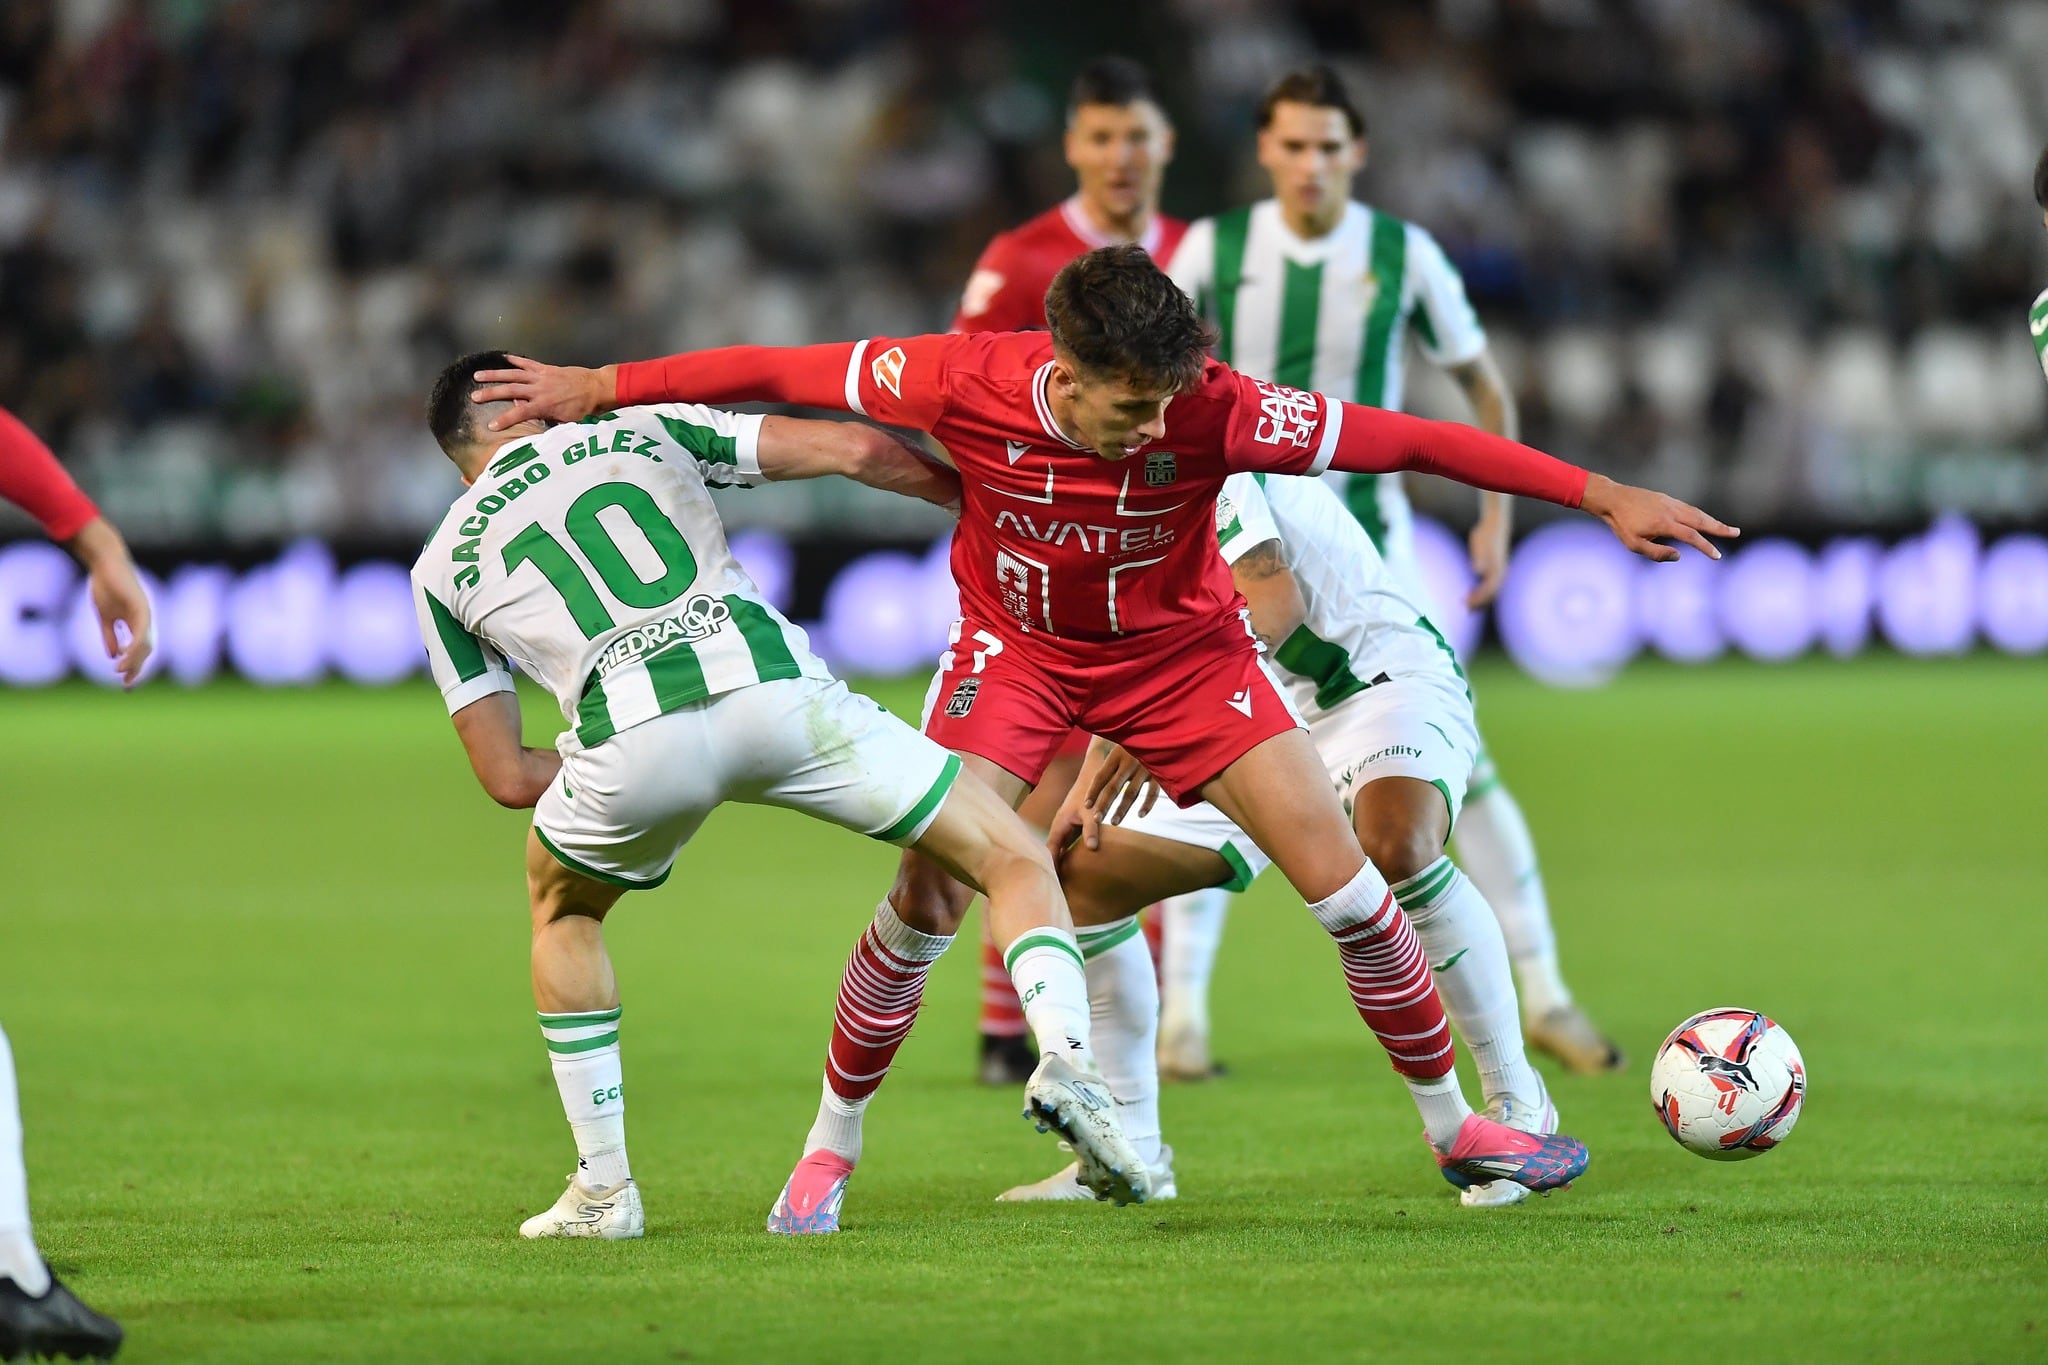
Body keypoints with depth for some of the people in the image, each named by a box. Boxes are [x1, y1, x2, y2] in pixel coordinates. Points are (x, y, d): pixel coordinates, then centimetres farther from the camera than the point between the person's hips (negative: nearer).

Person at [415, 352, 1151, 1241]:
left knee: (562, 908, 34)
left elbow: (506, 776, 24)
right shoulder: (643, 429, 28)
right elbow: (855, 451, 17)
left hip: (630, 734, 0)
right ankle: (1064, 1054, -17)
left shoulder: (442, 566, 27)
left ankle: (603, 1189, 29)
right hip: (771, 685, 0)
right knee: (1014, 860, 12)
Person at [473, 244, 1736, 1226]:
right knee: (928, 893, -12)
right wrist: (592, 388, -7)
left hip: (1182, 649, 0)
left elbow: (1407, 441, -27)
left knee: (1339, 875, -8)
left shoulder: (1211, 410, -31)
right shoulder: (968, 382, -29)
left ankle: (1457, 1124, 9)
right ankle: (831, 1146, 9)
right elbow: (781, 371, -15)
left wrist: (1602, 497, -28)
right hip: (1016, 650, 0)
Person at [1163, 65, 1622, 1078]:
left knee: (1459, 765, -4)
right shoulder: (1215, 247, -4)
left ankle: (1542, 994, 3)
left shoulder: (1405, 255, -4)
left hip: (1367, 540, 0)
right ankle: (1182, 1010, 5)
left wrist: (1496, 518, 1)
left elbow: (1485, 387, 7)